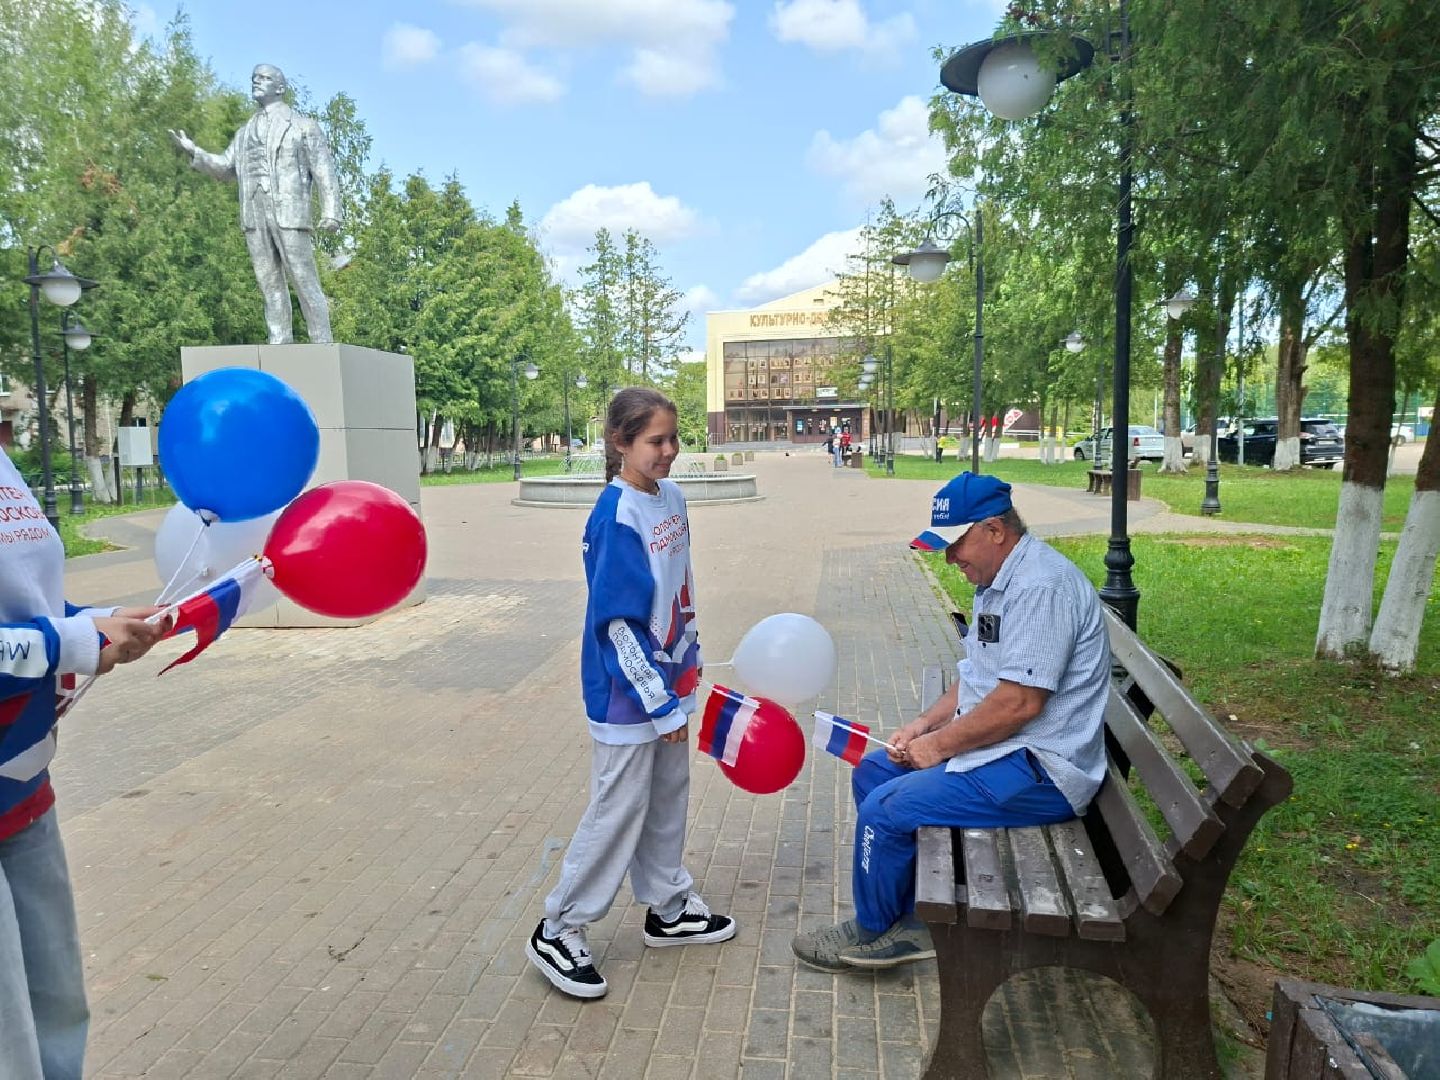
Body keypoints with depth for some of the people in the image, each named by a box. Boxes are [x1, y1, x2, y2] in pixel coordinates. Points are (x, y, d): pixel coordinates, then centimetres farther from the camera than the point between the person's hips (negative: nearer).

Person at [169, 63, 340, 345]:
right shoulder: (245, 132, 25)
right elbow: (225, 167, 23)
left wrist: (331, 212, -13)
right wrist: (194, 151, 5)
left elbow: (324, 170, 0)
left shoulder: (303, 125, 10)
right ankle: (279, 348, 2)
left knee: (305, 283, -9)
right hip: (254, 216, 5)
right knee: (271, 287, 2)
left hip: (289, 214, -5)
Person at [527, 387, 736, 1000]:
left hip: (668, 679, 8)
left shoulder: (670, 496, 4)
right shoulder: (616, 516, -22)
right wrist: (659, 701, -19)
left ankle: (669, 910, 37)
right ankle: (558, 932, 20)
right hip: (628, 690, -8)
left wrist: (689, 662, 17)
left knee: (668, 794, 19)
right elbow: (618, 621, -22)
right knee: (618, 808, 2)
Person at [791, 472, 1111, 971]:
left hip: (1040, 770, -11)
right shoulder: (997, 580, 11)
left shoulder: (1042, 586, -23)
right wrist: (926, 723, 2)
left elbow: (1019, 702, -27)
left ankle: (871, 932, 11)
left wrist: (939, 745, -16)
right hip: (1000, 745, 11)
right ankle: (910, 920, 16)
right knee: (871, 772, 11)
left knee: (884, 810, -15)